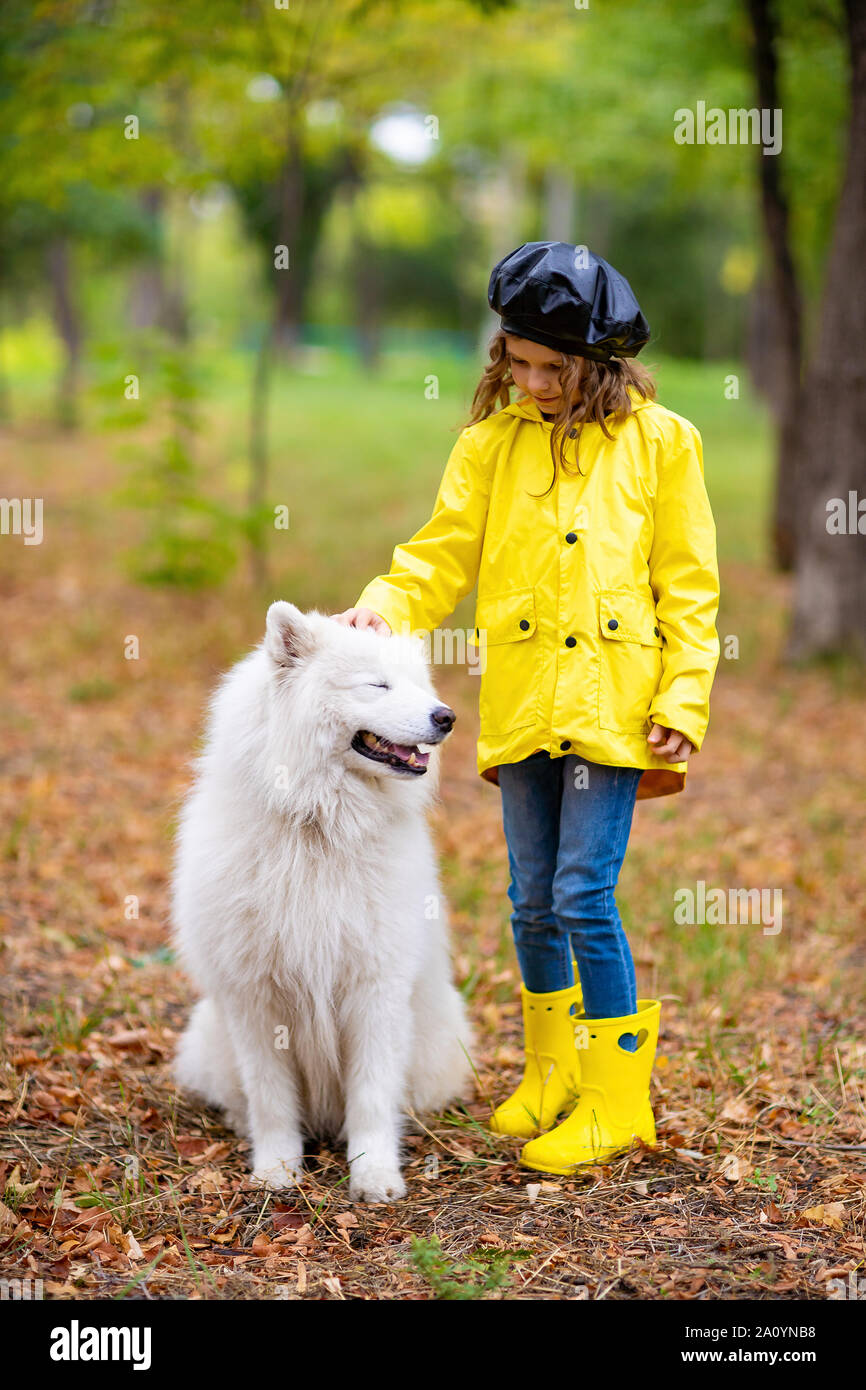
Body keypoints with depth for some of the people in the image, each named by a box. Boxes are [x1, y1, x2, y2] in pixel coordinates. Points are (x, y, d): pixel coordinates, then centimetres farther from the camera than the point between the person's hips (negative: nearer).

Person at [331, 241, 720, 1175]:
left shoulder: (660, 442, 1)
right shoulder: (492, 444, 8)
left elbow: (688, 585, 1)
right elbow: (443, 555, 8)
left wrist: (681, 703, -6)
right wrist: (386, 605, -12)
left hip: (612, 702, -4)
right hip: (521, 702, 4)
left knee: (583, 894, -10)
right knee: (532, 900, 10)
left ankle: (618, 1102, 2)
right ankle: (551, 1072, 29)